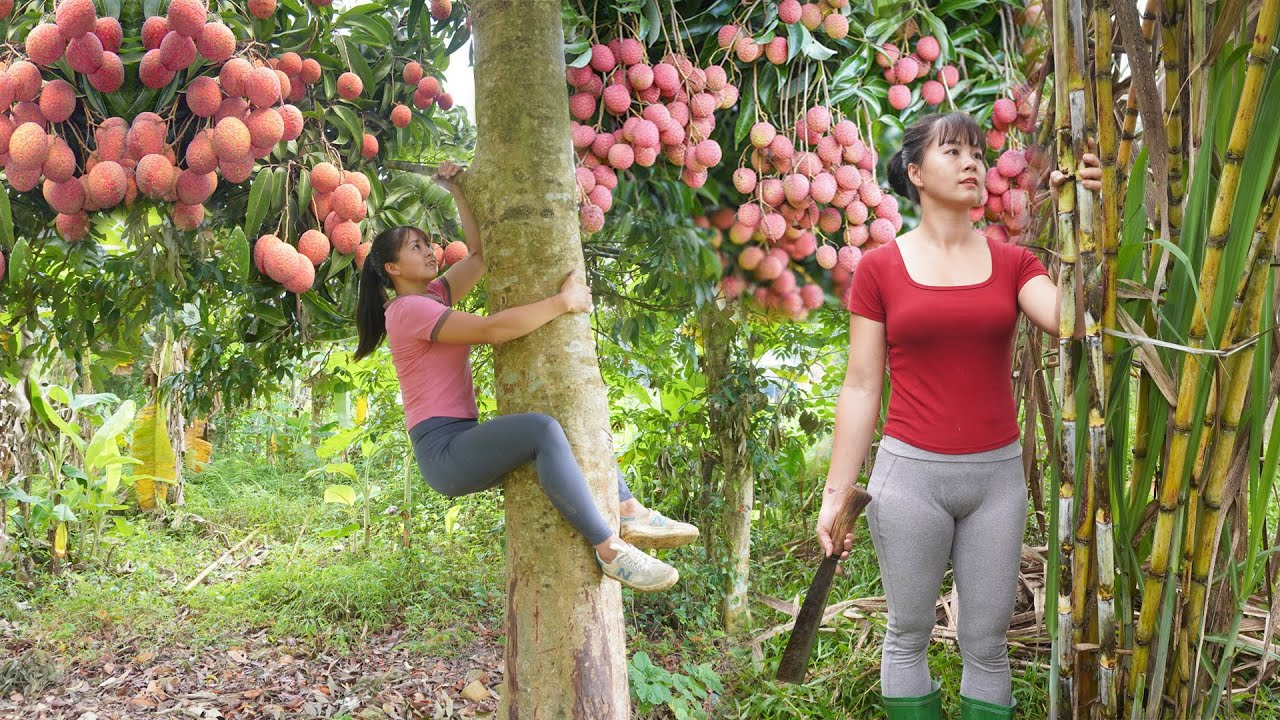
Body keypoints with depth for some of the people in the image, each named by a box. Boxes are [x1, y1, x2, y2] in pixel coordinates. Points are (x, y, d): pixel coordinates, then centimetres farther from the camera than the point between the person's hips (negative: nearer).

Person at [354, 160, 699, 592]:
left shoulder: (433, 297, 19)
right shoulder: (409, 310, -10)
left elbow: (480, 253, 20)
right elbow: (491, 330, -22)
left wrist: (457, 190, 14)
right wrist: (563, 302, -17)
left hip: (465, 444, 11)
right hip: (442, 450, -11)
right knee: (544, 428, -36)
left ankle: (629, 512, -2)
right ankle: (610, 550, -35)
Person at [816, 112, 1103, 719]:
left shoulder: (1012, 263, 4)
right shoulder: (879, 269, -2)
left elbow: (1072, 321, -15)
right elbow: (860, 388, -1)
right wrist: (836, 493, -3)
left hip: (997, 474, 2)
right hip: (911, 473, -2)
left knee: (987, 644, 11)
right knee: (909, 634, 11)